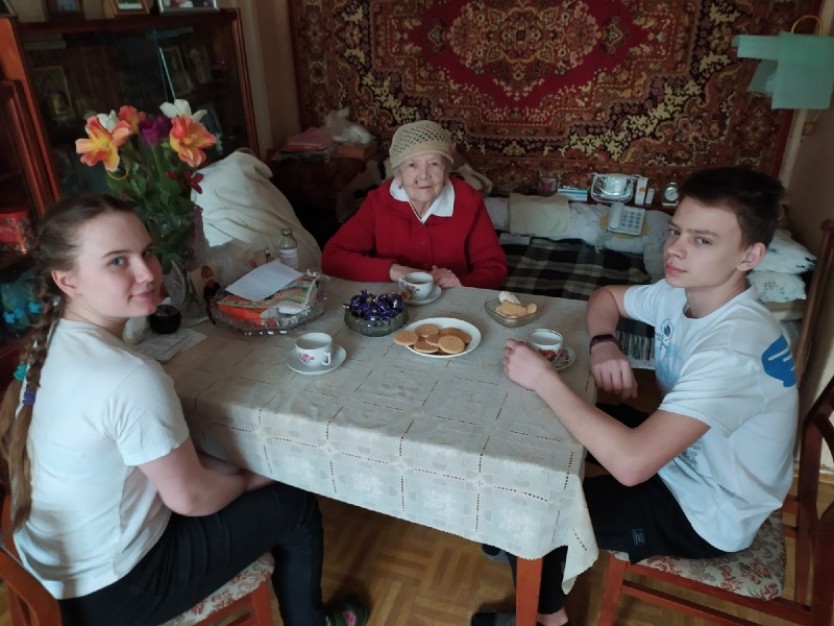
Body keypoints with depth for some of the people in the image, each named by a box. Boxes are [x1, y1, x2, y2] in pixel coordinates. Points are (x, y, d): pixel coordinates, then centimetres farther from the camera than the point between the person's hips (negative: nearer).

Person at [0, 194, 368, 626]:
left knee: (216, 472, 23)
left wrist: (226, 471, 2)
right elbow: (190, 497, -21)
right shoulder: (131, 379, -34)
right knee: (294, 504, 5)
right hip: (112, 590, -7)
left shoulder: (51, 340, -6)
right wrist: (246, 482, -1)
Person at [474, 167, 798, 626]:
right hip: (676, 458, 8)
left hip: (705, 515, -8)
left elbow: (630, 463, -43)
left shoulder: (736, 349, -35)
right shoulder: (682, 293, -10)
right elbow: (605, 297, 9)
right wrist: (603, 345, -13)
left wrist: (543, 378, -34)